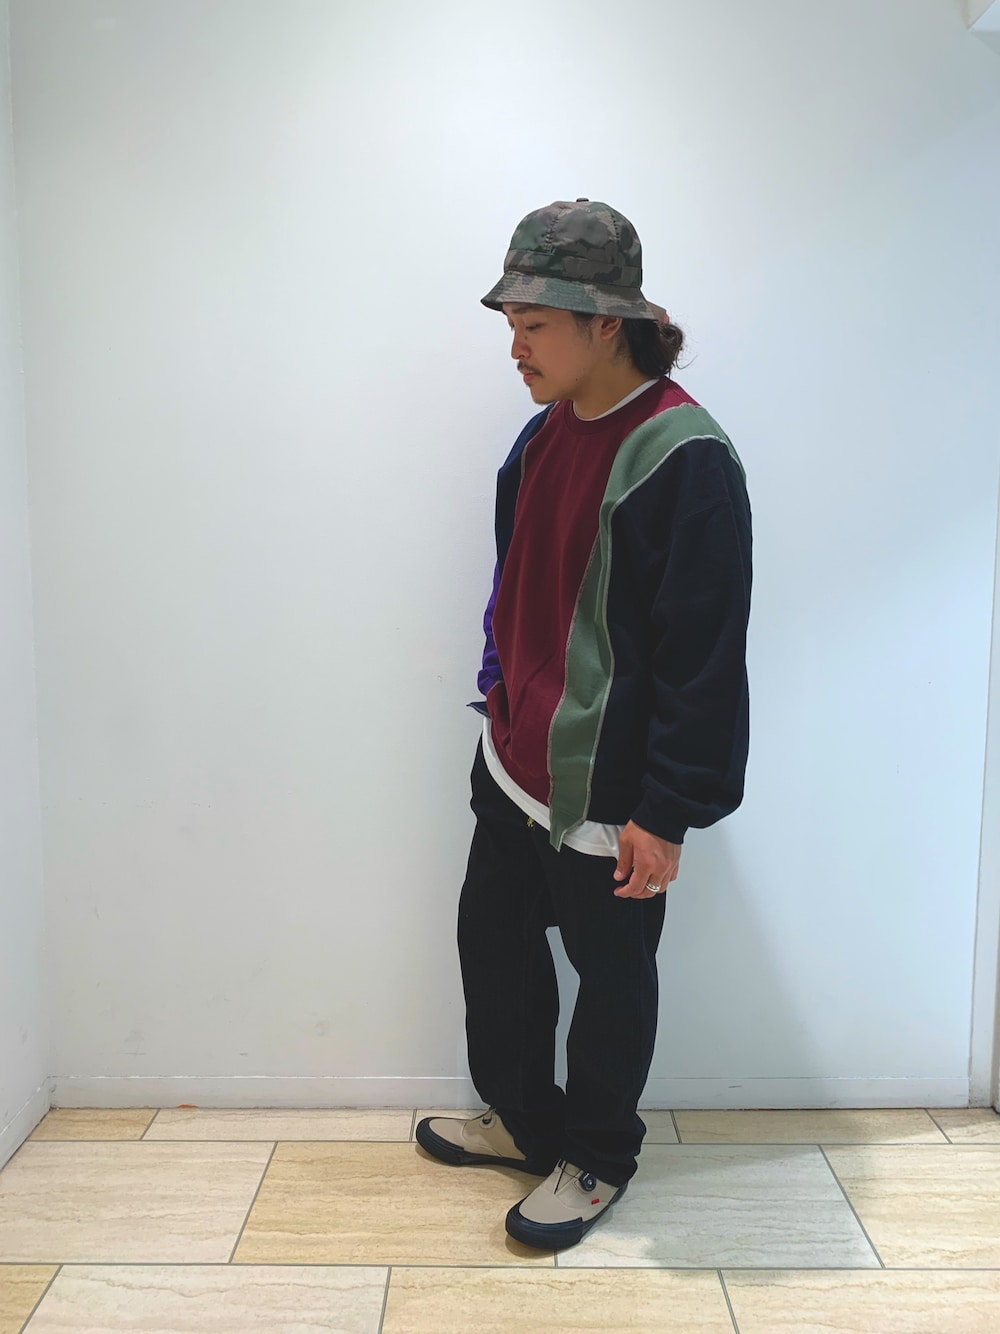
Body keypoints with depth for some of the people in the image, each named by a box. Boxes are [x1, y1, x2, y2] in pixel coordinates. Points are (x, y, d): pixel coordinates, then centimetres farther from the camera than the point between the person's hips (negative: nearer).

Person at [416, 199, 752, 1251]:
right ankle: (524, 1118, 44)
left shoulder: (685, 459, -20)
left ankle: (596, 1160, 37)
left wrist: (667, 811, -18)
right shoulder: (543, 435, 6)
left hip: (607, 790, -8)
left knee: (609, 978, 11)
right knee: (492, 939, 20)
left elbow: (705, 653, -20)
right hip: (516, 764, 9)